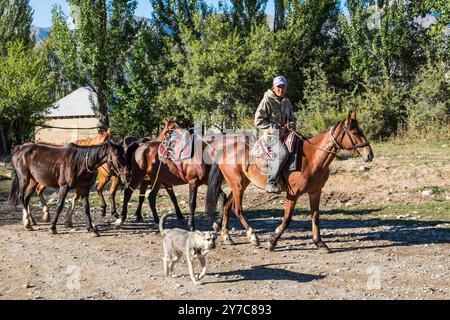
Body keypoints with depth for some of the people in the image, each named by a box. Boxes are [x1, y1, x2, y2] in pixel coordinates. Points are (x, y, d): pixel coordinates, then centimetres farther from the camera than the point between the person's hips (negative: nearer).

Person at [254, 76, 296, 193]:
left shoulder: (286, 102, 16)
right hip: (271, 135, -8)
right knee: (283, 153, -31)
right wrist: (277, 128, -14)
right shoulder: (267, 101, -6)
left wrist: (291, 124, -1)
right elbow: (258, 121, -10)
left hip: (285, 134, 8)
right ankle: (271, 183, -28)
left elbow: (292, 118, 25)